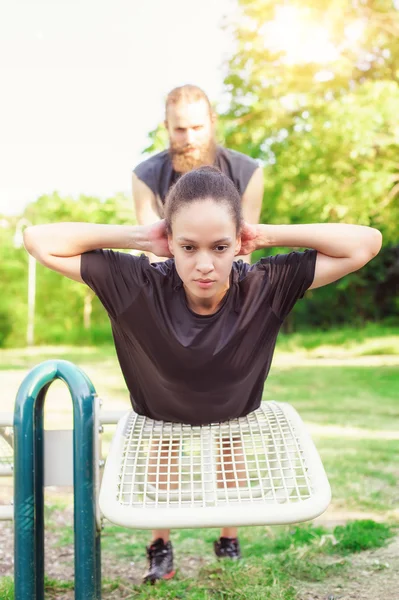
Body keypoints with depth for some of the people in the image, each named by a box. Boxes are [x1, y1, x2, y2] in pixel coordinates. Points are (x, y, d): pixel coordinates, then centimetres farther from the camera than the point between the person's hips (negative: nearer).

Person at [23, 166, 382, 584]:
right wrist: (137, 237, -41)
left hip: (235, 413, 1)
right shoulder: (137, 285, -38)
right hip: (160, 413, -1)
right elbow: (40, 241, -36)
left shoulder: (266, 287, -37)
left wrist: (268, 235, -40)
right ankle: (160, 547, 49)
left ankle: (229, 542, 54)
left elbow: (366, 243, -38)